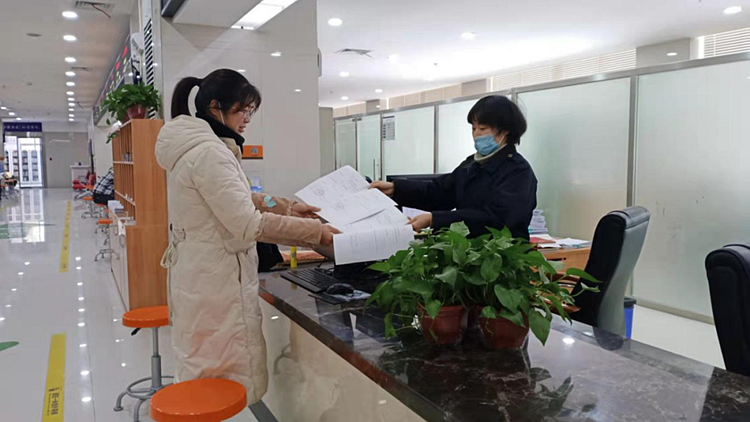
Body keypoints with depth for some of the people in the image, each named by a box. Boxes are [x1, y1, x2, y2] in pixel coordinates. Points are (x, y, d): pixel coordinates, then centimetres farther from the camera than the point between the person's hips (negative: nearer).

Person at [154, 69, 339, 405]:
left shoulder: (194, 147, 12)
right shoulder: (209, 152, -21)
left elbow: (233, 200, 18)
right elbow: (248, 224, -25)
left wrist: (284, 206, 7)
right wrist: (316, 231, -21)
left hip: (200, 275, 11)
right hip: (216, 280, -10)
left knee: (203, 376, 22)